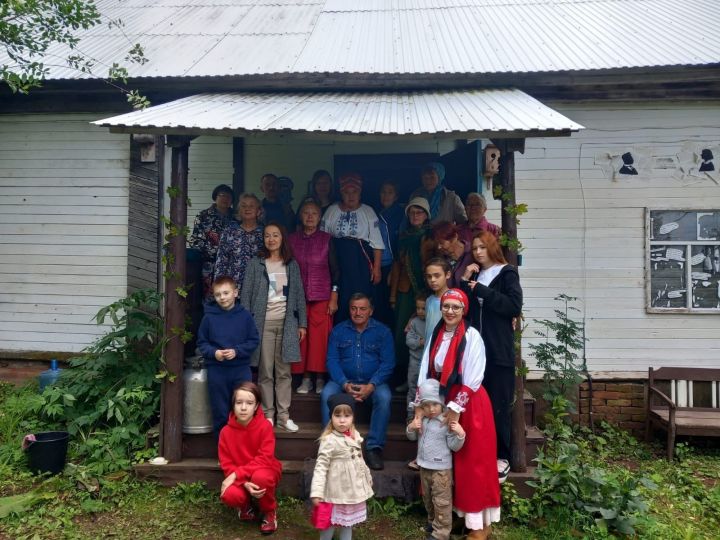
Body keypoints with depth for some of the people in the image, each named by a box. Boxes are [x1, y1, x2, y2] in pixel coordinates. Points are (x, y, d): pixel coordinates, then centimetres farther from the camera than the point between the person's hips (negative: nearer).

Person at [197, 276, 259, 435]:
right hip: (216, 370, 0)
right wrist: (214, 352, -13)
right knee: (220, 412, 10)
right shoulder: (209, 317, -2)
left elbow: (254, 340, 0)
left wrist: (236, 351, -14)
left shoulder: (245, 316, -3)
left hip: (241, 368, 0)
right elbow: (202, 342, 5)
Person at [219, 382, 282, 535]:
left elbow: (264, 459, -21)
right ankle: (246, 505, 8)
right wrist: (245, 483, -27)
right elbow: (226, 464, -10)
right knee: (229, 495, -31)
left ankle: (269, 511, -5)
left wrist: (237, 474, -27)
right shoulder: (226, 431, -11)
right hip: (238, 478, 2)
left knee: (260, 476, -38)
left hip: (264, 472, -2)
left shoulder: (265, 426, -18)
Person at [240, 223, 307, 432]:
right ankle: (268, 415, 10)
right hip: (263, 323, -1)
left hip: (286, 323, 2)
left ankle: (283, 415, 10)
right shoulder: (255, 264, 3)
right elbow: (246, 295, 1)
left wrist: (302, 323, 5)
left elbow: (299, 295, 10)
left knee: (284, 371, 4)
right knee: (265, 371, 1)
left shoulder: (292, 265, 9)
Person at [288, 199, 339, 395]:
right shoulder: (291, 239, 6)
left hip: (322, 297, -1)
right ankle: (305, 378, 11)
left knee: (320, 337, -3)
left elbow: (334, 270, 3)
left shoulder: (327, 239, 3)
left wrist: (334, 297, -2)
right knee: (301, 337, 0)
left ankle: (320, 378, 9)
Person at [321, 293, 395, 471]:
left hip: (372, 382, -1)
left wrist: (371, 386, -19)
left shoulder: (382, 331, 4)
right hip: (343, 381, 1)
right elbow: (332, 360, -1)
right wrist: (345, 384, -18)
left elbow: (387, 363, -4)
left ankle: (374, 448, -23)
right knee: (327, 395, -29)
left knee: (384, 397, -32)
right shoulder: (338, 331, 7)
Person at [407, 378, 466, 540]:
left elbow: (454, 446, -14)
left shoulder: (447, 423, -16)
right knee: (427, 498, 22)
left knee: (441, 501, 2)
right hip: (424, 466, 7)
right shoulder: (421, 420, 1)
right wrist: (411, 428, -7)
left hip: (441, 469, -6)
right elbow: (412, 437, 14)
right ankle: (432, 521, 42)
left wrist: (460, 434, -32)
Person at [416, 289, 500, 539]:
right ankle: (452, 512, 27)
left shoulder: (471, 336, -14)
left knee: (473, 461, 0)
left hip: (469, 404, -6)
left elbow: (472, 379, -17)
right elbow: (425, 372, 1)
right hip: (441, 401, 6)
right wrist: (420, 406, -6)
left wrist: (457, 407, -18)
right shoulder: (436, 335, 4)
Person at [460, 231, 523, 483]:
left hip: (499, 351, -4)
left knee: (498, 405, -2)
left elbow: (515, 306, -11)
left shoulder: (507, 273, 2)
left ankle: (502, 457, 8)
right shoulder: (473, 275, 18)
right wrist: (465, 281, -1)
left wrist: (482, 290, -13)